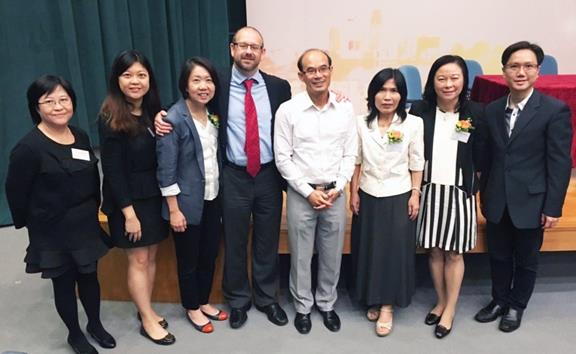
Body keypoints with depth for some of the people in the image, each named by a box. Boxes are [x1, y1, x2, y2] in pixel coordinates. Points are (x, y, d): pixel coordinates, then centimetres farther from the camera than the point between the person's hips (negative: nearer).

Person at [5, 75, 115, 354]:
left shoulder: (80, 136, 1)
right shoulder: (28, 147, -19)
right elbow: (15, 192, -13)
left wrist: (92, 211, 7)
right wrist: (34, 224, -2)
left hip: (86, 224, 5)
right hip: (53, 232, -5)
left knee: (89, 276, 18)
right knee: (64, 284, 12)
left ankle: (95, 324, 40)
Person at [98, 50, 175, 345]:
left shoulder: (152, 112, 5)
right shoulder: (111, 118, -14)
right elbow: (112, 169, -16)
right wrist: (128, 212, -16)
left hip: (154, 194, 6)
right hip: (129, 199, -6)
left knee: (151, 256, 15)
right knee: (138, 260, 5)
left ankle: (146, 310, 31)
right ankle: (148, 320, 20)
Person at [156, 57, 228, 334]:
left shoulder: (214, 113, 3)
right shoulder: (174, 119, -17)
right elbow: (166, 170, -17)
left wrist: (220, 192, 6)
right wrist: (174, 210, -16)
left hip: (212, 198, 6)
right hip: (187, 201, -6)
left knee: (210, 254, 17)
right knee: (189, 259, 11)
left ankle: (204, 301, 38)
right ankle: (192, 308, 32)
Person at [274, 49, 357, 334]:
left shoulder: (345, 109, -1)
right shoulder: (287, 110, -8)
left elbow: (350, 154, 3)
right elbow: (282, 158, -7)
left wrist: (337, 188, -7)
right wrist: (308, 192, -11)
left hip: (335, 193, 2)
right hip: (301, 194, -2)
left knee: (332, 255, 14)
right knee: (300, 256, 11)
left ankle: (327, 303, 36)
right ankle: (303, 307, 32)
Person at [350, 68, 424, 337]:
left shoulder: (413, 123, -7)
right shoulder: (362, 123, -1)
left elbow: (416, 164, -2)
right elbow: (356, 161, 4)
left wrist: (415, 194, -4)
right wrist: (353, 193, 2)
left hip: (399, 197, -2)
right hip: (368, 196, 2)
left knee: (395, 250, 4)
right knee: (368, 249, 11)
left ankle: (387, 306, 17)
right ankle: (372, 301, 29)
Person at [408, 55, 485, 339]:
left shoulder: (475, 112, -7)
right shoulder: (420, 110, -5)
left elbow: (479, 157, 1)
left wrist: (475, 188, -1)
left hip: (459, 192, -1)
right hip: (429, 190, 1)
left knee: (454, 252, 8)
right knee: (434, 250, 12)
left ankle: (450, 310, 24)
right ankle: (440, 301, 32)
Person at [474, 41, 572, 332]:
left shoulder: (555, 110, -10)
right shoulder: (492, 110, 3)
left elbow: (560, 163, -10)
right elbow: (488, 156, 7)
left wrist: (553, 207, -12)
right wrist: (484, 196, 10)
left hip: (531, 203, -3)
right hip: (498, 202, 4)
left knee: (526, 260, 14)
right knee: (498, 257, 17)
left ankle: (516, 306, 35)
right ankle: (499, 300, 38)